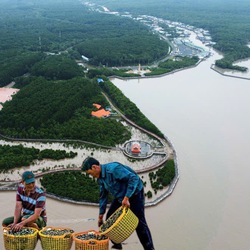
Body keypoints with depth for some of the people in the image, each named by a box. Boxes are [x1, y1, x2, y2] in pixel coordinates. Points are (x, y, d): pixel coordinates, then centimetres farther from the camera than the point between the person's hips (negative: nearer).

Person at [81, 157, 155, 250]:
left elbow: (134, 178, -34)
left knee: (139, 223, -9)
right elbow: (103, 196, 12)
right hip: (120, 196, 9)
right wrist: (101, 215, 12)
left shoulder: (113, 169, -29)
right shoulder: (100, 178, 0)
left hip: (134, 193, -9)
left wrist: (126, 198, -36)